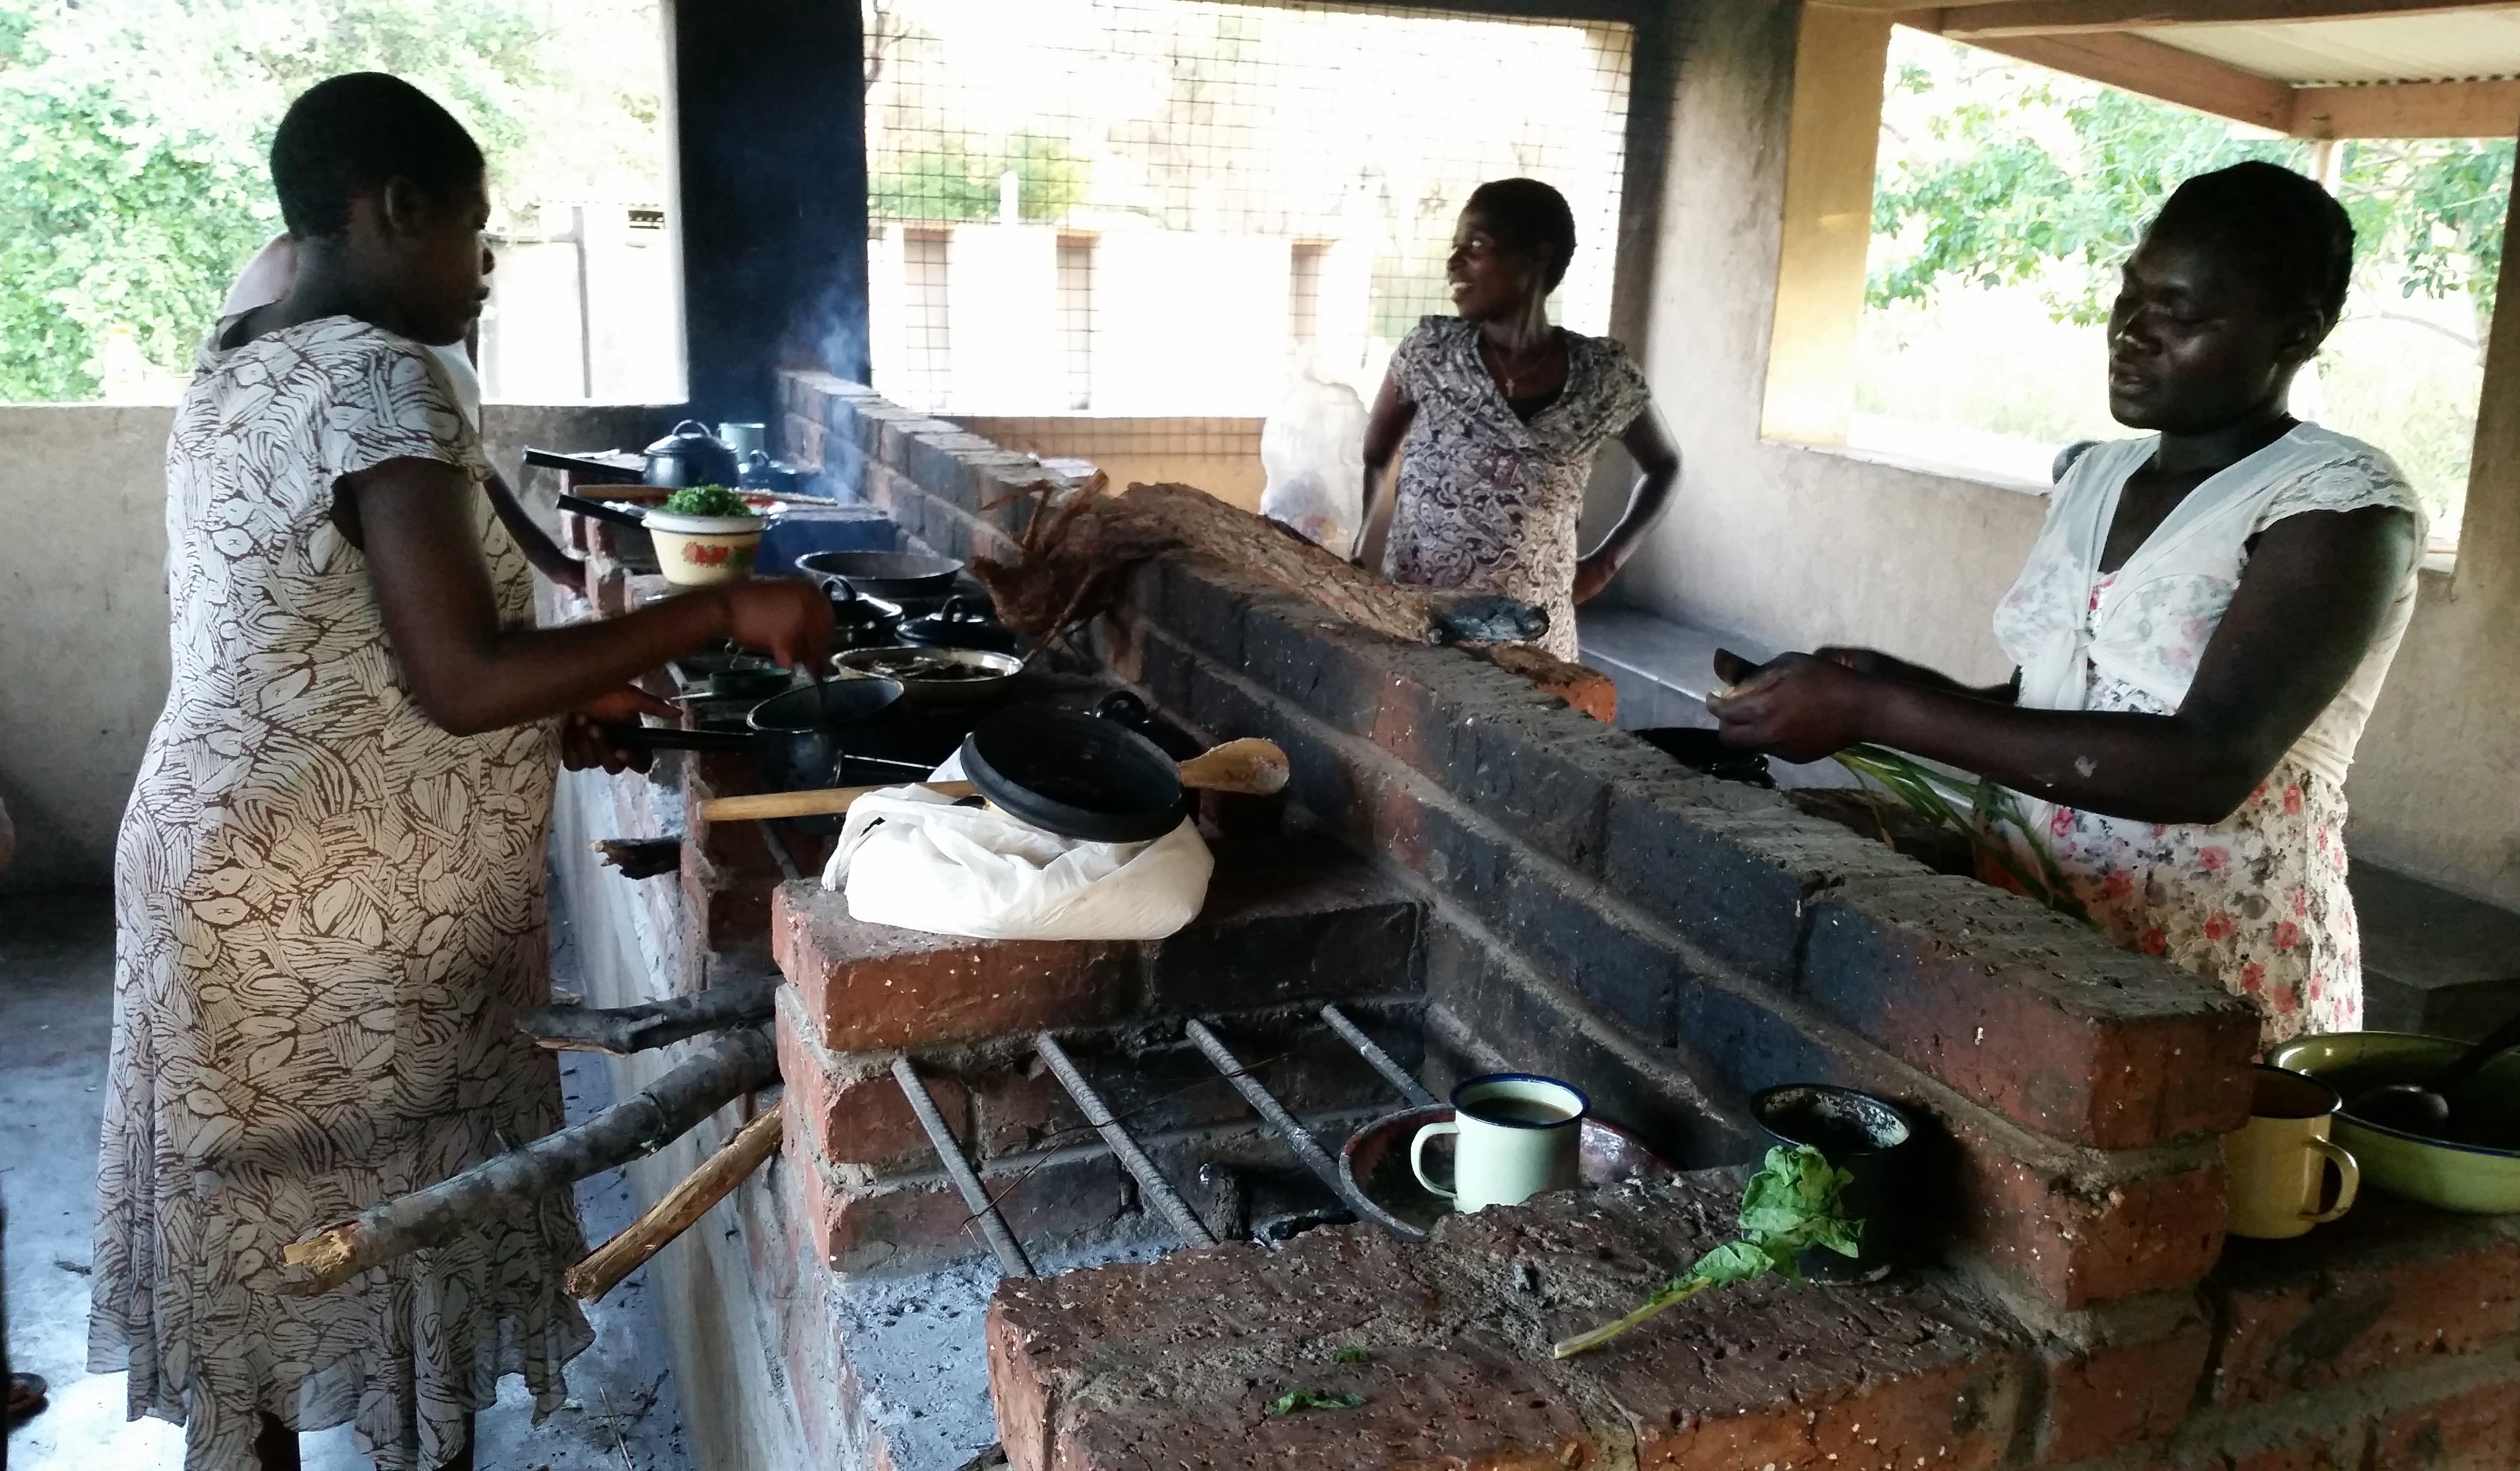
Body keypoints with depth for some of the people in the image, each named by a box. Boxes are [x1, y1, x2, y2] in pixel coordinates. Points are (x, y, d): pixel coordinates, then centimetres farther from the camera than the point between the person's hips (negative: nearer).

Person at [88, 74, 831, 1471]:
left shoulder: (237, 368, 10)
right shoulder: (378, 378, -20)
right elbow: (459, 679, -27)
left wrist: (550, 709, 12)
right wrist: (720, 609, -22)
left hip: (231, 870, 9)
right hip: (345, 906, -9)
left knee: (264, 1231, 21)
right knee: (405, 1230, 8)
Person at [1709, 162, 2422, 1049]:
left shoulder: (2342, 503, -12)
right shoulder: (2096, 477, 10)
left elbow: (2208, 767, -25)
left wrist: (1880, 710, -26)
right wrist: (1882, 691, -5)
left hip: (2214, 993, -6)